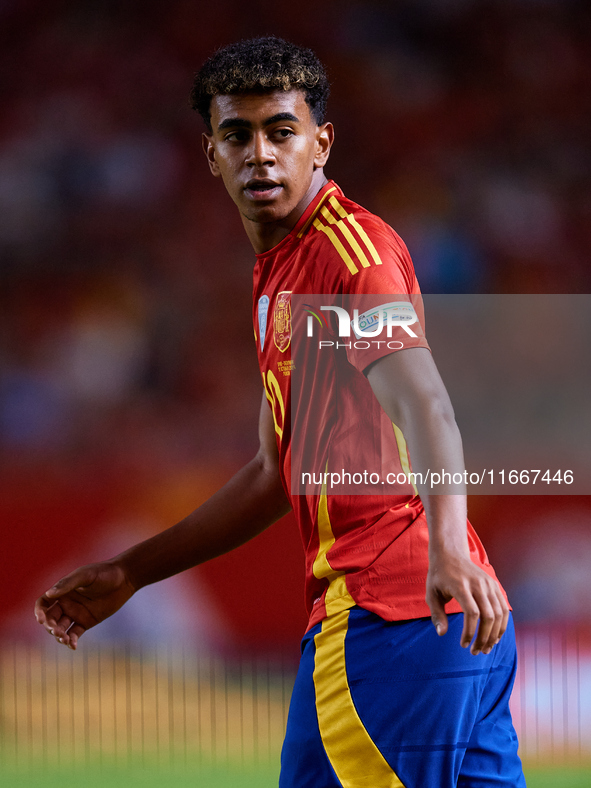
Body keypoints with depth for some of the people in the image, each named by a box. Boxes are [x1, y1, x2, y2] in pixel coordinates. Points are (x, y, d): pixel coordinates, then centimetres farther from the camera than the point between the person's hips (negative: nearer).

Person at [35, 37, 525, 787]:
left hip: (381, 618, -9)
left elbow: (422, 403, -25)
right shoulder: (278, 274, 21)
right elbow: (278, 473, 28)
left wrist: (446, 546, -42)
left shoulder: (351, 246, -9)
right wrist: (129, 573, 30)